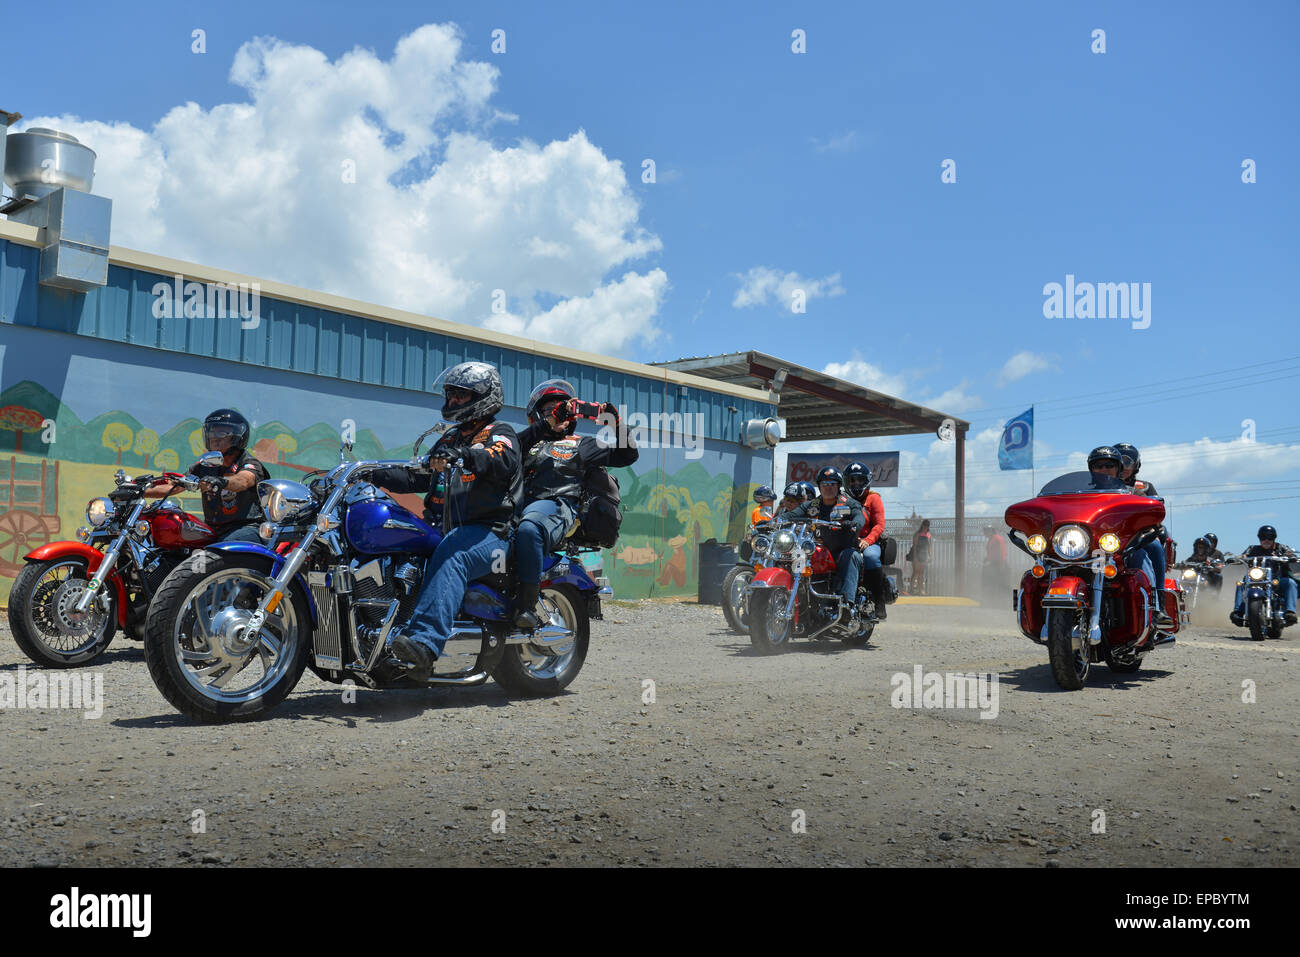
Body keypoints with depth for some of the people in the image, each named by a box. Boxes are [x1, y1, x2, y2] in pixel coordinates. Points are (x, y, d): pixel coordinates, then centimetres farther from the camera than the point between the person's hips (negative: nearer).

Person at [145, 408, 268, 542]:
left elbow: (243, 481, -27)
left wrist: (222, 481, -48)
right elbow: (173, 486, 9)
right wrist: (141, 492, -6)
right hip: (212, 530, 6)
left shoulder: (250, 464, -3)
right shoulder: (204, 466, 17)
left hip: (246, 528, -6)